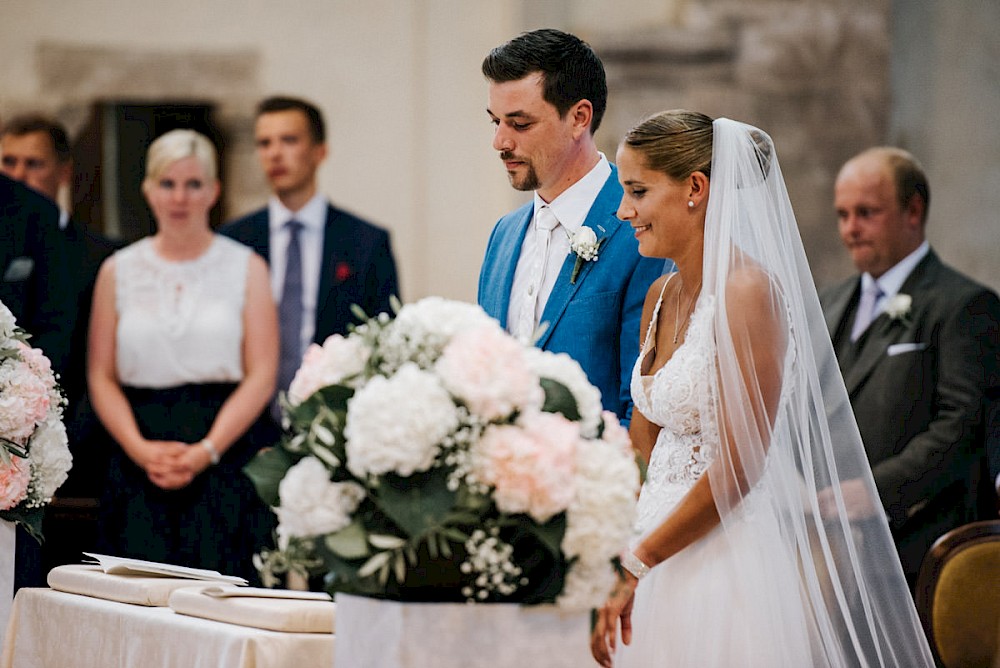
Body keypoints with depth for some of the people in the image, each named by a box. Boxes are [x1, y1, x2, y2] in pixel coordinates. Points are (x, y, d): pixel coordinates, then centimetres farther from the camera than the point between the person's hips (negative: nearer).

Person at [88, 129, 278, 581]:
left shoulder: (246, 267, 6)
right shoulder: (118, 270, 11)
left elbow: (261, 376, -1)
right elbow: (100, 377, 8)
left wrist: (205, 452, -12)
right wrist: (140, 449, -8)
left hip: (225, 455, -1)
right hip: (139, 462, 2)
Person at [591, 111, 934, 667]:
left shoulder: (748, 292, -15)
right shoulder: (662, 296, 10)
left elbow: (740, 465, -18)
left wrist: (634, 564, -13)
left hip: (727, 570, -8)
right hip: (660, 566, 8)